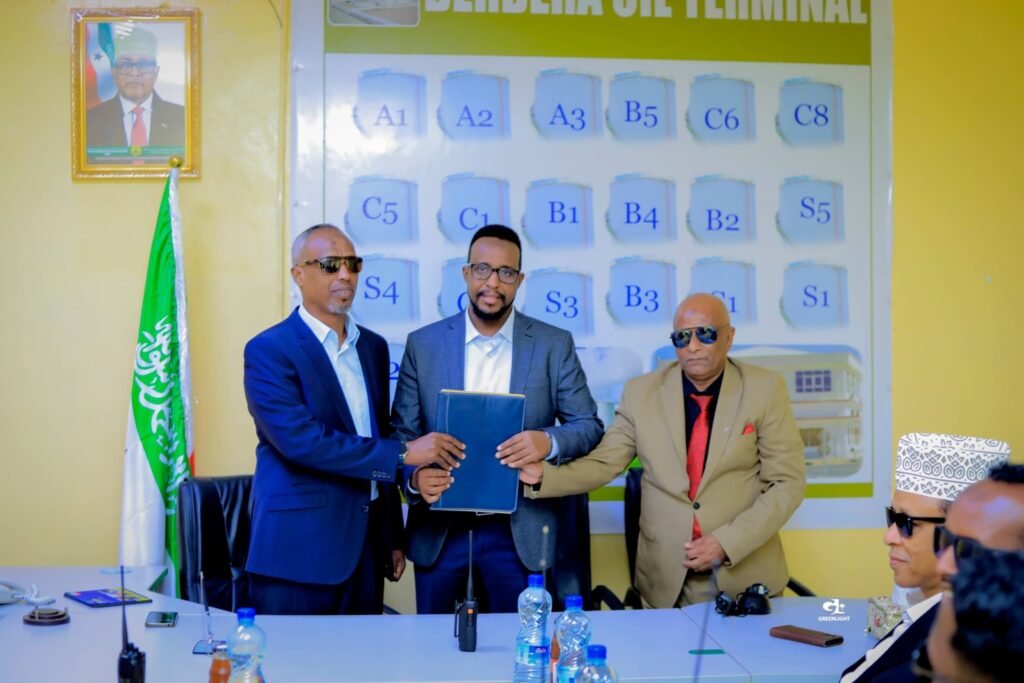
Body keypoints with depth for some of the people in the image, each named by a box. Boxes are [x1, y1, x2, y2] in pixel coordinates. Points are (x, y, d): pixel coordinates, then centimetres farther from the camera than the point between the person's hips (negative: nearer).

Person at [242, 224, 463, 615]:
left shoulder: (373, 346, 13)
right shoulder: (268, 350, -9)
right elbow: (300, 439, -21)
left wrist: (393, 536, 15)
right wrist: (402, 454, -19)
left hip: (365, 546, 6)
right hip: (299, 550, -6)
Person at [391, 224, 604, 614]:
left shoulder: (554, 345, 1)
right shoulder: (423, 345, 3)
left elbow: (589, 425, 2)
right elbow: (402, 431, 4)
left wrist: (549, 442, -20)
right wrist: (415, 474, -17)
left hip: (519, 533, -1)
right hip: (439, 531, 1)